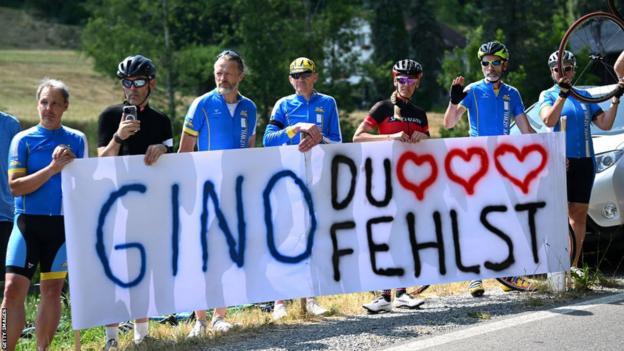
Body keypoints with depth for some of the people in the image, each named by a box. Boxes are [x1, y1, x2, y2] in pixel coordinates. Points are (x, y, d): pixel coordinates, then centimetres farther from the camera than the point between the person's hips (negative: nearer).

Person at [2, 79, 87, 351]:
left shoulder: (76, 140, 7)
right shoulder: (23, 140, 1)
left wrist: (68, 164, -12)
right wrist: (53, 168, -16)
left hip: (63, 223, 2)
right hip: (28, 222, -2)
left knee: (52, 289, 7)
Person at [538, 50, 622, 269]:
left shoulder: (584, 96, 16)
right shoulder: (548, 95, 4)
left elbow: (605, 124, 11)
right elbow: (549, 121, -15)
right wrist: (563, 95, -24)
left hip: (584, 161, 5)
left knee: (579, 214, 4)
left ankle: (574, 265, 8)